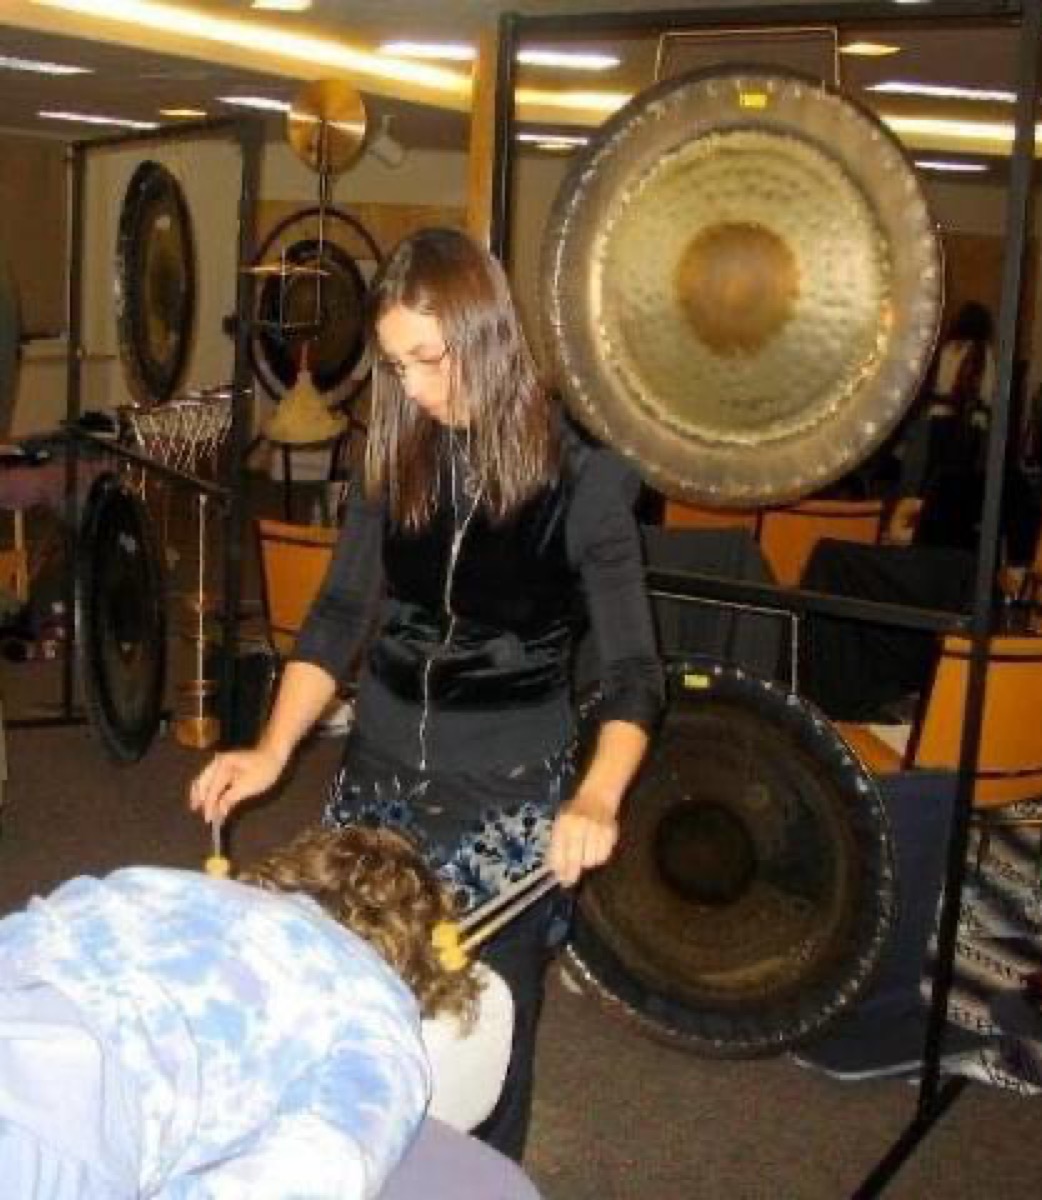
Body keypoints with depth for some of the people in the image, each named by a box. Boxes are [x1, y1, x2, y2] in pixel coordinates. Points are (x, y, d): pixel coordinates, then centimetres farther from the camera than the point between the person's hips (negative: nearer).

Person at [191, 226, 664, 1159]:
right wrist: (274, 750, -11)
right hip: (380, 779, 4)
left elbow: (633, 672, -15)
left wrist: (596, 800, -32)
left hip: (510, 800, -3)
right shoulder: (396, 457, 0)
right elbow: (340, 617, 3)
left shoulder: (580, 475, -13)